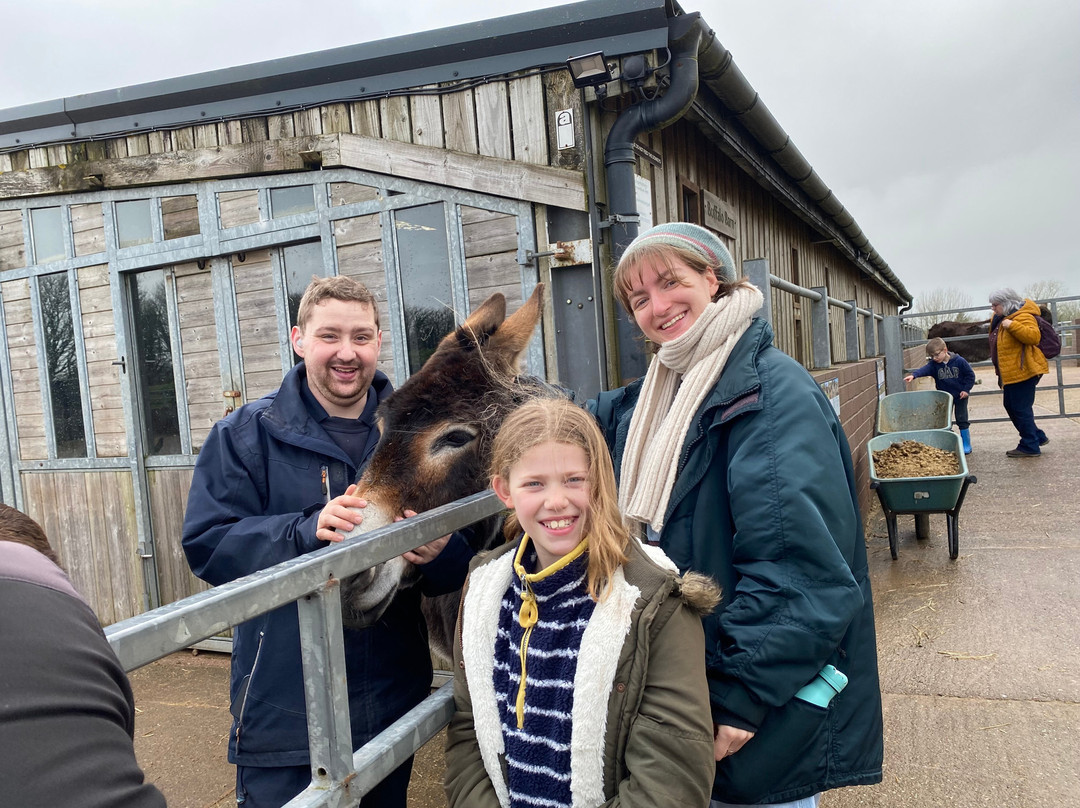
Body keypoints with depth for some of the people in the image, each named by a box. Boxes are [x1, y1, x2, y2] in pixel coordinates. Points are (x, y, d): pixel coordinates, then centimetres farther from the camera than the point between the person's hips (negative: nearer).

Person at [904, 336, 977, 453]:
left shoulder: (959, 361, -12)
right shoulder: (934, 364, -8)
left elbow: (970, 375, -4)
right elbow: (924, 369, -27)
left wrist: (966, 389, -10)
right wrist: (914, 375, -46)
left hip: (960, 396, -3)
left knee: (962, 420, 1)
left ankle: (966, 445, 12)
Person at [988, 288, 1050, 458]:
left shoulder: (1023, 317, -17)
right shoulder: (999, 318, 13)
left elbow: (1033, 336, -33)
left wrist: (1012, 325, -37)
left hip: (1022, 371, -11)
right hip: (1010, 372, 11)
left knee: (1021, 408, -5)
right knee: (1010, 406, 16)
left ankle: (1030, 447, 5)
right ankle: (1037, 437, 27)